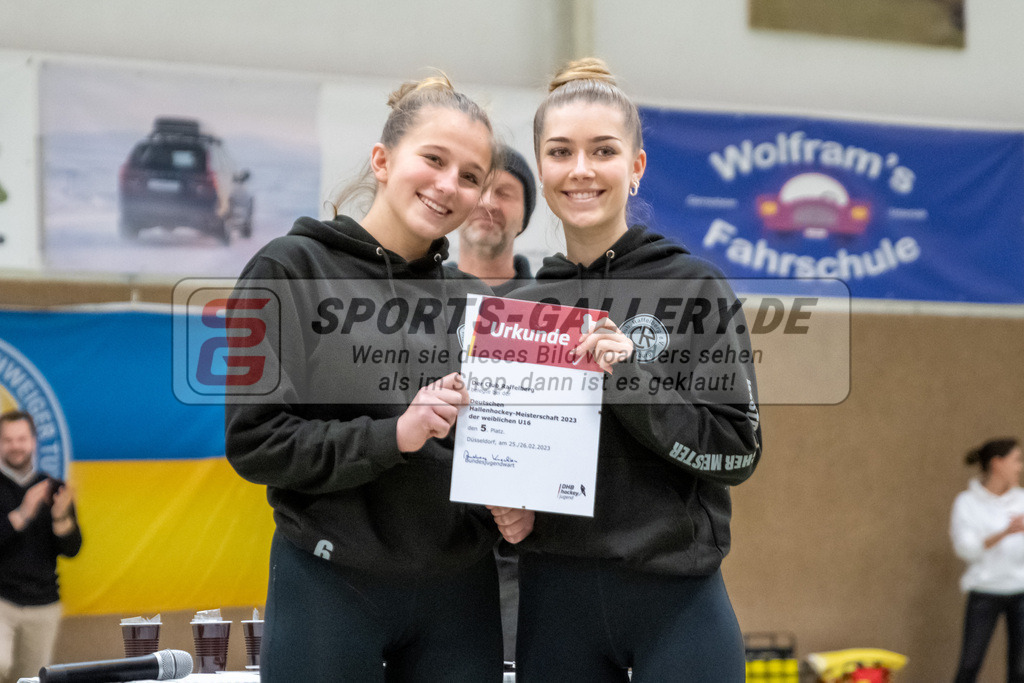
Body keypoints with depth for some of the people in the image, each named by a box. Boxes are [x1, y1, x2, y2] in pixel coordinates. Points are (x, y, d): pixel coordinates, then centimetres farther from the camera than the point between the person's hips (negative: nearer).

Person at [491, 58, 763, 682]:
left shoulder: (695, 289, -2)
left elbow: (738, 450, -7)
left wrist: (631, 379, -18)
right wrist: (506, 510, 0)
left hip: (676, 599, -3)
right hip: (556, 601, 4)